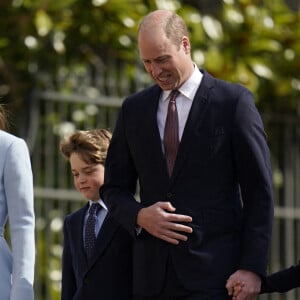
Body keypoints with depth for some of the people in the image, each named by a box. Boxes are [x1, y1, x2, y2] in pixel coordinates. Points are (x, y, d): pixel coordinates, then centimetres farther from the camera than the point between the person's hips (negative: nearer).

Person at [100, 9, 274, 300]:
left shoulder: (233, 101, 0)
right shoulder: (134, 109, 13)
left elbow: (259, 192, -1)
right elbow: (114, 188, 17)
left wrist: (252, 267, -8)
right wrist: (140, 216, -6)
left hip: (213, 276, -4)